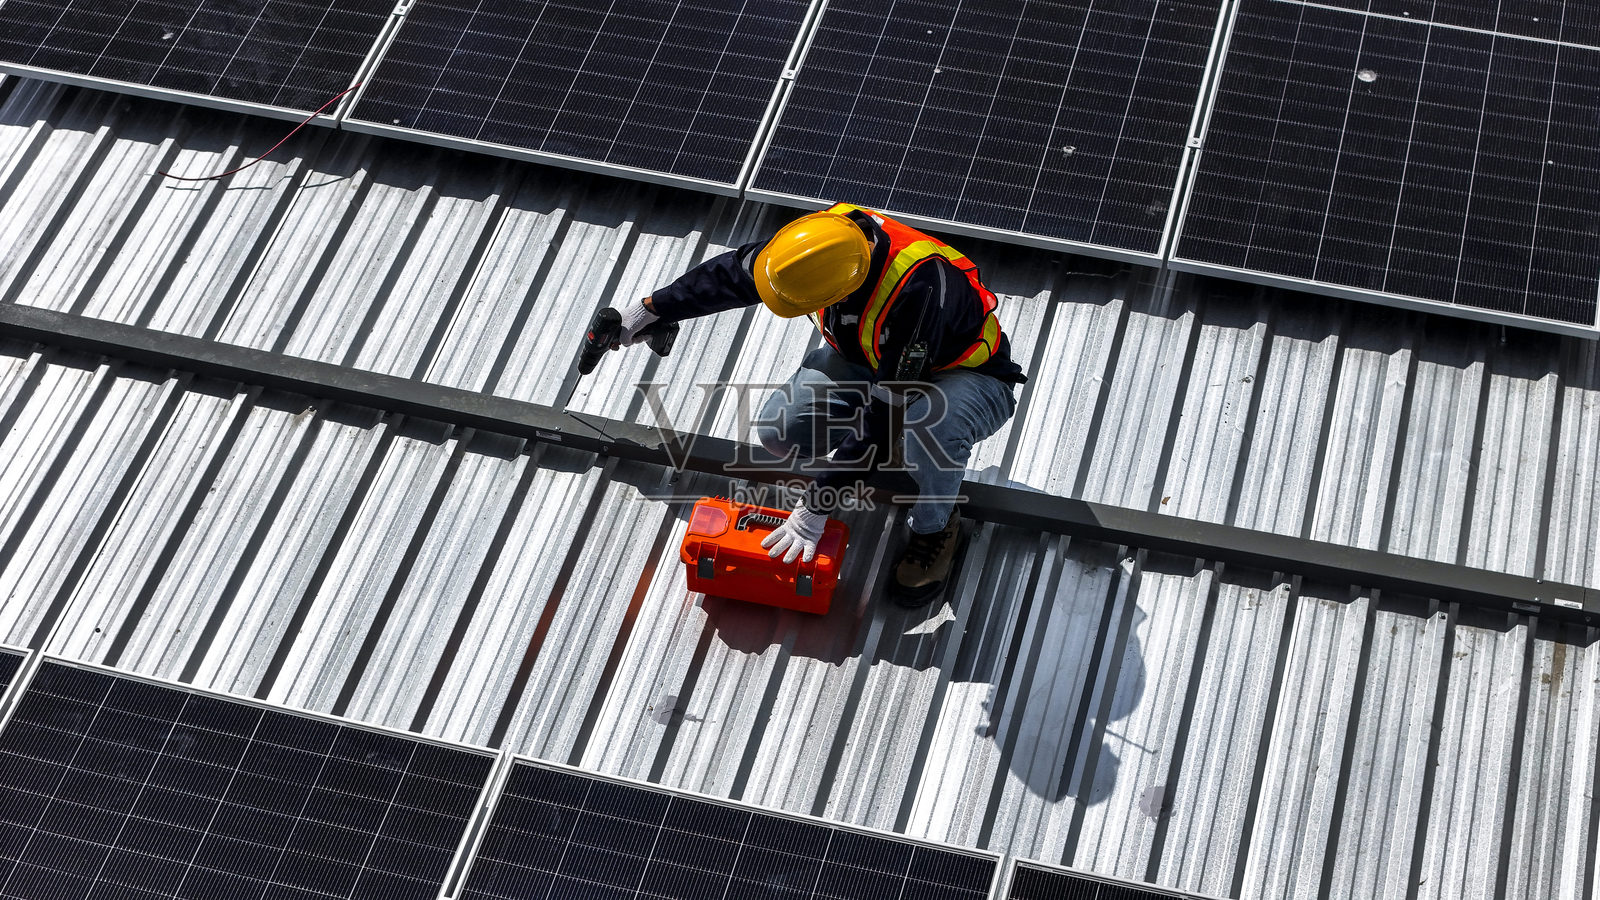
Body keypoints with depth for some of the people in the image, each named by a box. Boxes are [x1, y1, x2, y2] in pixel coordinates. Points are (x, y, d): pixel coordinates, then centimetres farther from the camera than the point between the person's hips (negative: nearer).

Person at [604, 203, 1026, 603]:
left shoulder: (918, 286, -43)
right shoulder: (829, 232, -24)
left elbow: (886, 412, -38)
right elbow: (735, 272, -2)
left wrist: (817, 506, -34)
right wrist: (651, 307, 8)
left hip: (966, 376, -6)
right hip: (870, 359, 6)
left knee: (930, 428, -41)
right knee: (780, 429, -16)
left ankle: (935, 528, -9)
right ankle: (889, 449, 11)